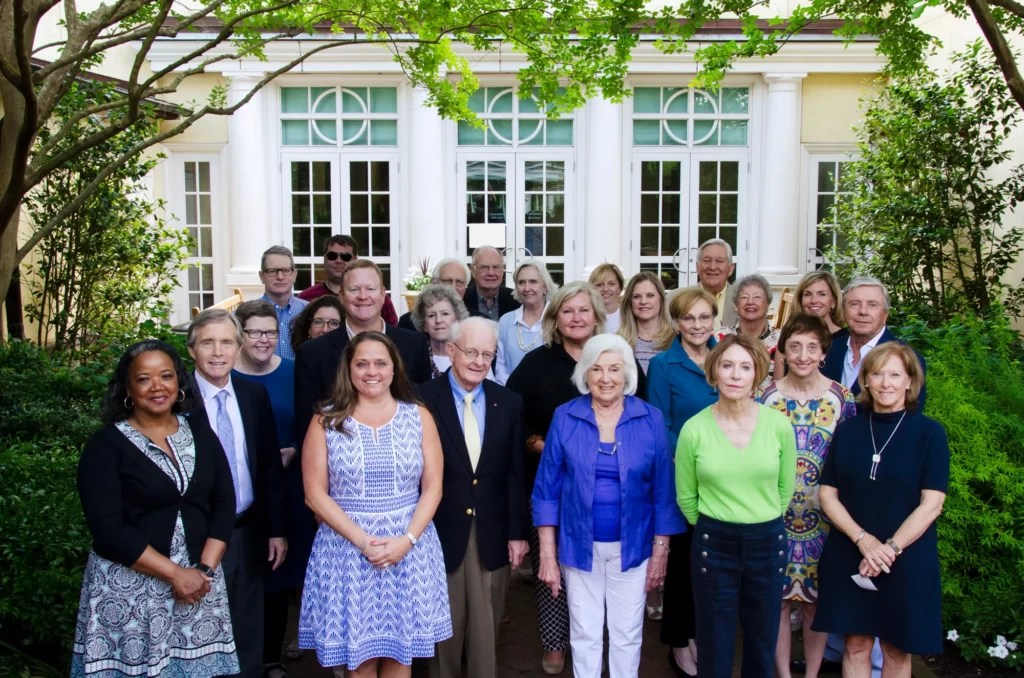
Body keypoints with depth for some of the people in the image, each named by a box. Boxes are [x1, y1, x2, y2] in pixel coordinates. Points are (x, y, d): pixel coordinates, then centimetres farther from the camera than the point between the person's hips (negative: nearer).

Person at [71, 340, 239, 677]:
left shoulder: (201, 435, 6)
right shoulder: (106, 445, -7)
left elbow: (224, 505, 3)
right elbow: (108, 530, -14)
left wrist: (204, 569, -10)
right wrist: (175, 573, -15)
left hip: (199, 579, 4)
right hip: (130, 586, -3)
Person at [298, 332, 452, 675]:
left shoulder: (418, 417, 3)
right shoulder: (326, 421, 0)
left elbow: (432, 487, 2)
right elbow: (316, 494, -4)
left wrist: (407, 539, -12)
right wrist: (363, 540, -13)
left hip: (410, 548, 1)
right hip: (347, 548, -1)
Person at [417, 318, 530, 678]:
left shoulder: (509, 403, 2)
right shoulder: (423, 399, -9)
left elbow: (514, 473, 4)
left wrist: (518, 532, 3)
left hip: (492, 534, 3)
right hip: (440, 532, -2)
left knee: (486, 628, 14)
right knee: (444, 628, 13)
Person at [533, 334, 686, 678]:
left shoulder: (651, 420, -7)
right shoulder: (565, 418, -7)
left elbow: (663, 492, -2)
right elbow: (546, 490, -3)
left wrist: (660, 552, -2)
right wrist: (547, 554, -5)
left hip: (632, 546, 0)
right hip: (579, 546, 0)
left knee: (627, 635, 14)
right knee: (585, 634, 13)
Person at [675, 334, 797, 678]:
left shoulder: (779, 425, -6)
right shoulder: (694, 429, -10)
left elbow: (786, 487, 8)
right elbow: (685, 496, 2)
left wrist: (764, 524, 13)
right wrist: (711, 529, 10)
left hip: (768, 541, 2)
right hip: (714, 544, -1)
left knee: (762, 641, 16)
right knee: (714, 644, 11)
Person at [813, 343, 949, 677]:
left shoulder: (930, 433, -5)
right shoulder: (847, 430, 4)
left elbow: (932, 504, -10)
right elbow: (827, 494, 1)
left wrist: (891, 548, -17)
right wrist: (863, 540, -14)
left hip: (907, 562, -2)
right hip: (848, 558, 2)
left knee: (896, 651, 10)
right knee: (856, 645, 8)